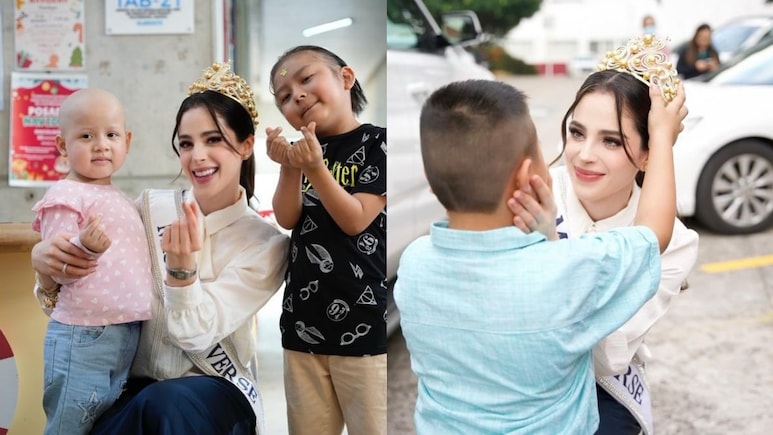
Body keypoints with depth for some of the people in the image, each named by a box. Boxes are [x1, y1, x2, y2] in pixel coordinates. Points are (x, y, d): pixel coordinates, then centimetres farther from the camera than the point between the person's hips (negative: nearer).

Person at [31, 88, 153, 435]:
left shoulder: (119, 199, 16)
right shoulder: (65, 197, -11)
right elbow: (58, 271, -17)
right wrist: (86, 247, -34)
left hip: (126, 338, 8)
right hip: (83, 339, -8)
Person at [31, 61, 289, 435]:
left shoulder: (267, 244, -4)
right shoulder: (150, 208, 2)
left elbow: (197, 334, -13)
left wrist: (183, 268, -31)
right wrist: (48, 263, -14)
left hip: (217, 388, -1)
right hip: (138, 383, 2)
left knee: (166, 404, -36)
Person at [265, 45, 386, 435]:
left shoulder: (378, 143, -5)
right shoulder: (305, 150, 13)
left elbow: (356, 220, -11)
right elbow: (287, 219, 3)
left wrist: (315, 169, -23)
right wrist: (290, 169, -13)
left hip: (365, 325, -6)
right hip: (303, 325, 6)